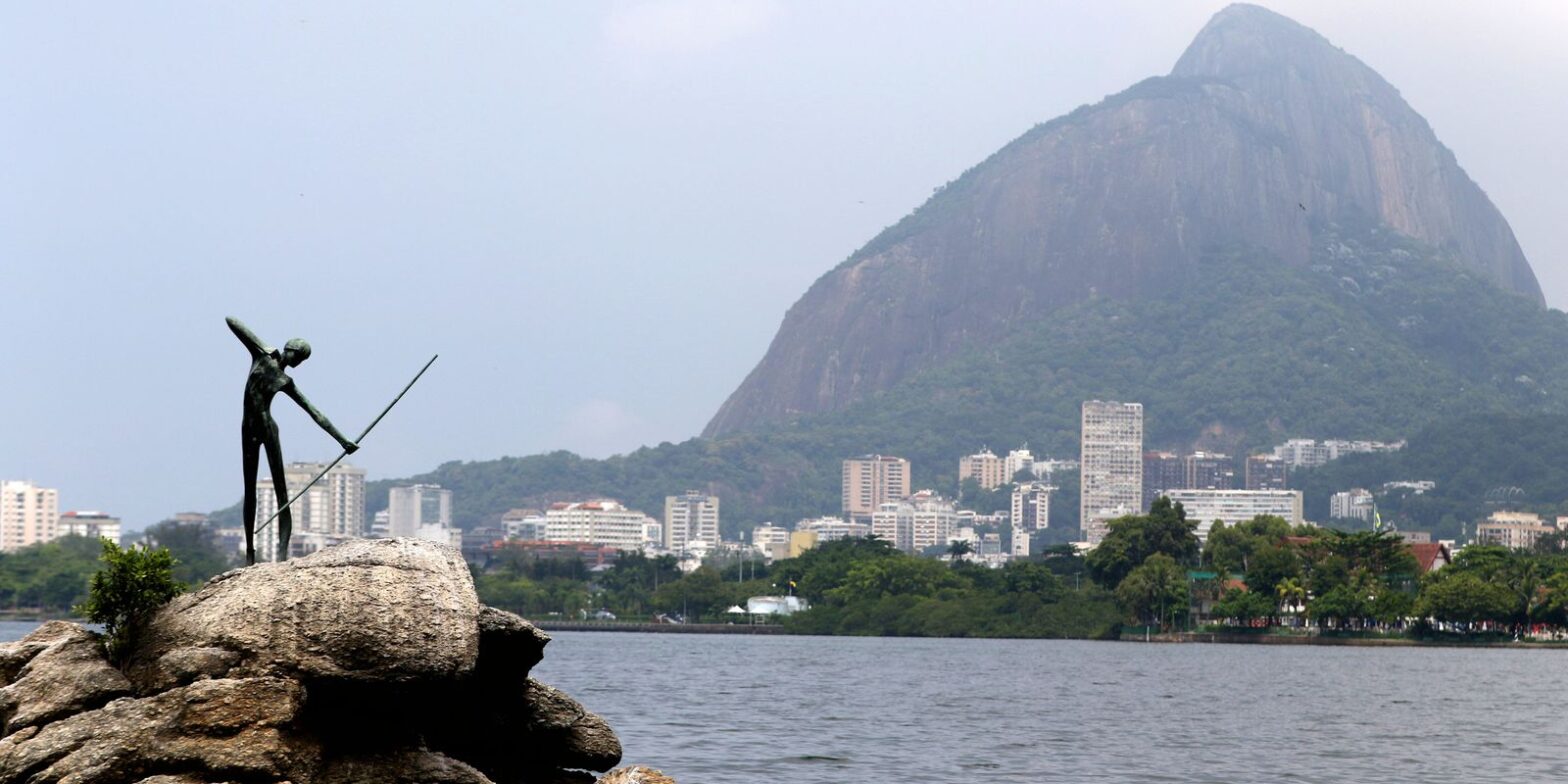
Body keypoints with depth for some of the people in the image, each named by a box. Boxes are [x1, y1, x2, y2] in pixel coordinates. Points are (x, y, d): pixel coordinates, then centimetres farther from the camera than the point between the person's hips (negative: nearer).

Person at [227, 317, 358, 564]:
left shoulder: (286, 383, 10)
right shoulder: (261, 356, 6)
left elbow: (315, 413, 11)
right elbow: (231, 321, 2)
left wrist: (342, 440, 7)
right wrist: (263, 347, -8)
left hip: (268, 429, 1)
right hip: (249, 431, -1)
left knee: (281, 493, -8)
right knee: (250, 493, 5)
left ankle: (283, 551, -13)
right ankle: (250, 549, 12)